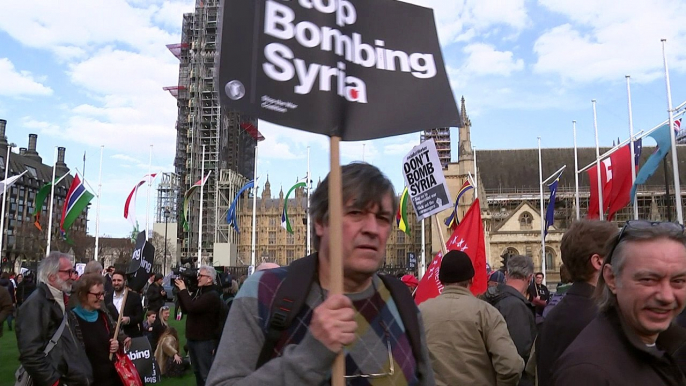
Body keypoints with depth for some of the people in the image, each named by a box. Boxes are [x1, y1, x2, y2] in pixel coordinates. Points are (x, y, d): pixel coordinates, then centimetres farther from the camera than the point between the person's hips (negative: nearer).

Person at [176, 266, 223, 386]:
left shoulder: (212, 295, -19)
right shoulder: (199, 292, 13)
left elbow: (192, 307, -29)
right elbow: (185, 309, 14)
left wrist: (183, 290, -17)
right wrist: (180, 292, 2)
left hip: (205, 341, -9)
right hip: (193, 338, 10)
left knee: (206, 374, -5)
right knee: (197, 371, 20)